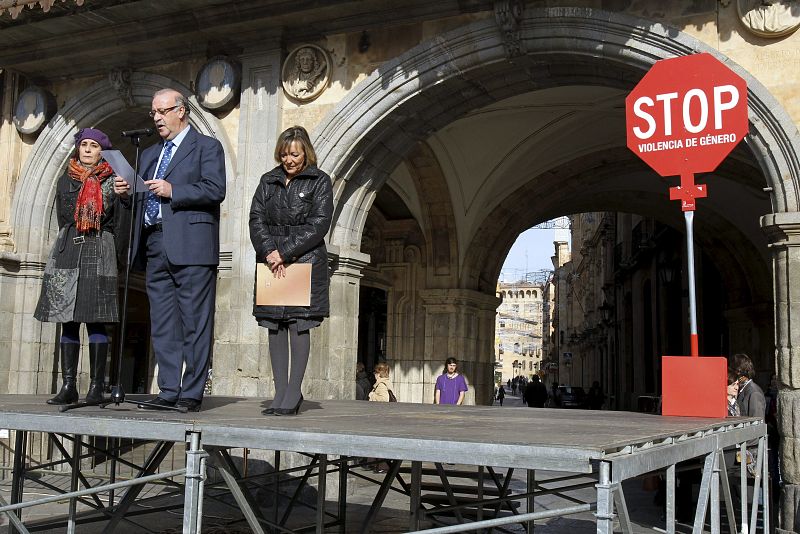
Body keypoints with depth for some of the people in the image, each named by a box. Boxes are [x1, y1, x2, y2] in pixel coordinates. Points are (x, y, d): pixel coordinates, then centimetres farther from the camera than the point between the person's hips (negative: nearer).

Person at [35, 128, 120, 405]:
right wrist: (74, 240, 8)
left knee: (96, 319, -7)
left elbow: (115, 222, 5)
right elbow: (62, 219, 15)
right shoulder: (65, 180, 16)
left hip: (99, 253, -3)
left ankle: (96, 386, -6)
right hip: (67, 252, 3)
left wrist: (94, 240, 3)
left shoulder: (111, 181, 8)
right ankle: (68, 385, 2)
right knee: (67, 320, 0)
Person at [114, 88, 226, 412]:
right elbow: (143, 198, 24)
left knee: (195, 323, -5)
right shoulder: (150, 154, 25)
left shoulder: (207, 146, 5)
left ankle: (192, 394, -1)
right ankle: (169, 391, 12)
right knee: (162, 324, 7)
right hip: (154, 246, 7)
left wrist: (172, 191, -14)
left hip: (190, 246, -7)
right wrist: (126, 194, 4)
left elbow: (215, 190, -10)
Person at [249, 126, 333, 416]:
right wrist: (269, 252, -10)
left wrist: (286, 253, -13)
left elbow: (319, 224, -7)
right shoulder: (268, 181, 14)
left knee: (299, 324, -6)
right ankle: (280, 393, 8)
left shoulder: (319, 181, 2)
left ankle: (293, 394, -2)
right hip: (272, 262, 4)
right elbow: (256, 219, 7)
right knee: (274, 326, 3)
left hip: (306, 261, -4)